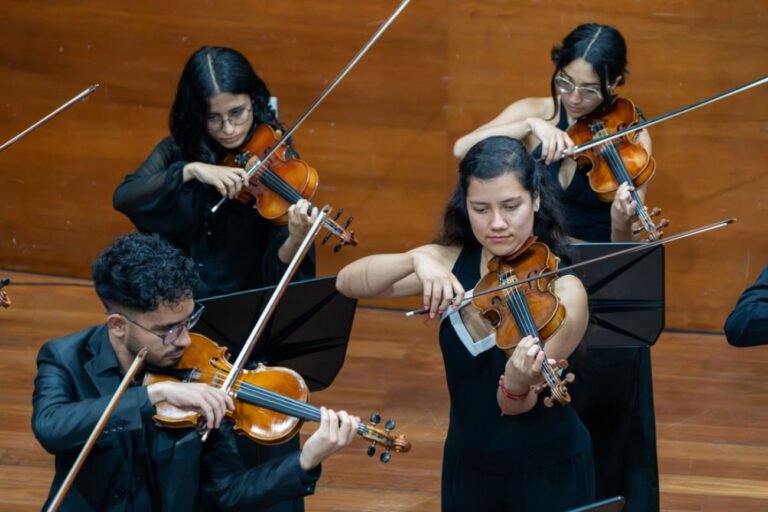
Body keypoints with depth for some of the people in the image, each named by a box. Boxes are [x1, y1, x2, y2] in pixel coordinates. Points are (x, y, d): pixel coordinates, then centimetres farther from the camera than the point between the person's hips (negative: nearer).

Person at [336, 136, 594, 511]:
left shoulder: (562, 290, -19)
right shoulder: (449, 263, -7)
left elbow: (516, 407, -23)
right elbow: (347, 282, -18)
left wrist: (517, 385, -46)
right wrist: (415, 260, -35)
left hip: (549, 471, -3)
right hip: (468, 467, 3)